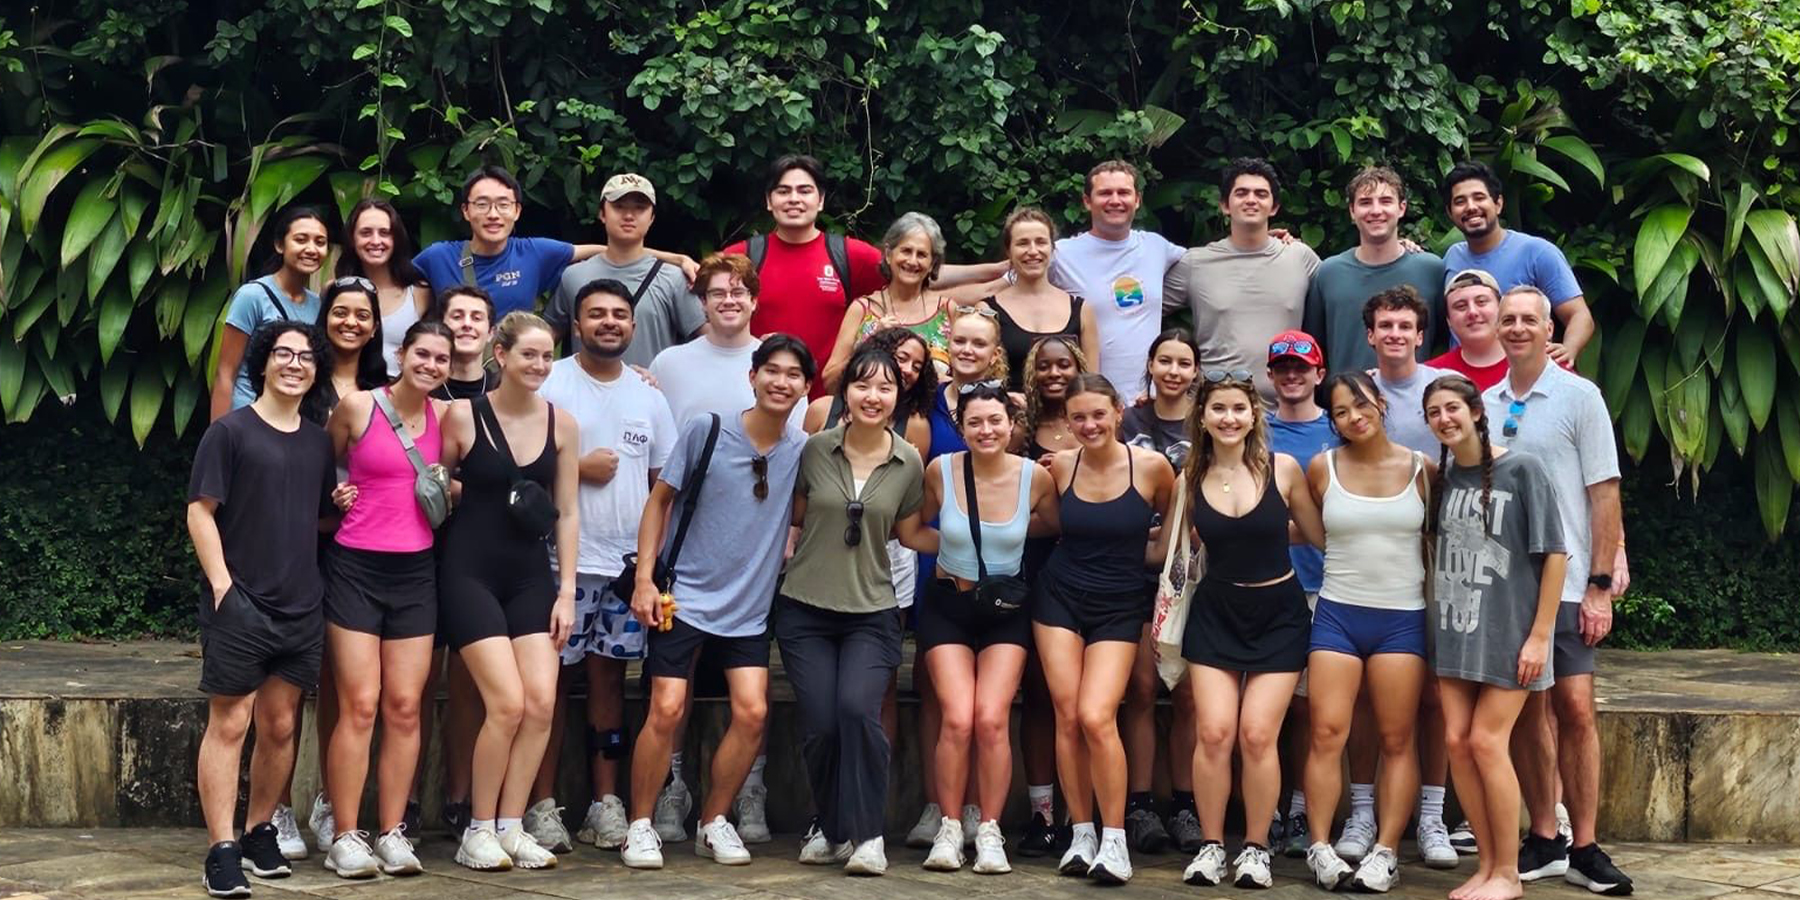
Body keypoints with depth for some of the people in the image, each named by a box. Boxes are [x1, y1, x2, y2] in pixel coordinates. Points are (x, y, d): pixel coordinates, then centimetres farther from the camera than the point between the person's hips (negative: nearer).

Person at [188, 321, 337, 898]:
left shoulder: (318, 442, 14)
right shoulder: (230, 433, -3)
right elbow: (200, 511, -6)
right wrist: (222, 584, -14)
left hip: (301, 607, 5)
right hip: (240, 604, -5)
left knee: (280, 725, 9)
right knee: (229, 722, -5)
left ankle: (259, 833, 23)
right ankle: (222, 852, -4)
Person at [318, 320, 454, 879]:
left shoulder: (444, 416, 5)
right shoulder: (357, 407, -5)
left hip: (415, 571, 4)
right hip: (356, 567, -4)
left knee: (405, 706, 3)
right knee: (360, 706, -6)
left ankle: (392, 833, 11)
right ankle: (345, 838, 0)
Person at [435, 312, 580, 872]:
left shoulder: (561, 423, 4)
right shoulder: (463, 416, -6)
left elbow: (567, 511, 7)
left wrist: (566, 590, 3)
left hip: (530, 574, 4)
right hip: (470, 572, -4)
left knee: (541, 703, -6)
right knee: (507, 703, -12)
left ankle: (511, 827, 7)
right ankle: (478, 831, 3)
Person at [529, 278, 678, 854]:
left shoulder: (648, 394, 13)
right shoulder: (551, 384, -2)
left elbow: (664, 478, 16)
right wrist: (578, 467, -13)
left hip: (628, 561, 4)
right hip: (564, 559, -4)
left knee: (609, 676, 8)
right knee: (554, 678, -3)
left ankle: (606, 805, 13)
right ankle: (542, 806, 3)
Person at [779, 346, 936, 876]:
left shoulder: (908, 463, 0)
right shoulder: (816, 450, -2)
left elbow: (910, 534, 11)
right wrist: (788, 550, -3)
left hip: (871, 612, 0)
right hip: (805, 609, 1)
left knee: (858, 710, -21)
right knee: (819, 725, -3)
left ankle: (867, 834, -8)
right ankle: (831, 828, 20)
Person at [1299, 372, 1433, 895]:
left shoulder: (1421, 469, 1)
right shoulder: (1323, 469, 2)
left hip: (1403, 617, 0)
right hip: (1338, 612, 0)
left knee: (1398, 740, 1)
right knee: (1326, 734, -6)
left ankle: (1385, 852, 5)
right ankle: (1320, 848, 0)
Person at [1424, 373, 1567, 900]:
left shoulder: (1521, 471, -9)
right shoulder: (1443, 476, 8)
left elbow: (1554, 554, -9)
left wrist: (1539, 635, -12)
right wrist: (1439, 611, 9)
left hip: (1508, 630, -5)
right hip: (1454, 628, 5)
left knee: (1487, 741, -8)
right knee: (1457, 741, 0)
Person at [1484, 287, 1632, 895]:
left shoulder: (1579, 397, -2)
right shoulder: (1486, 403, 10)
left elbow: (1604, 494, -4)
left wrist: (1601, 584, -9)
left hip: (1565, 584, -4)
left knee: (1574, 710, -6)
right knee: (1526, 712, 7)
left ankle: (1584, 848, 3)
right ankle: (1544, 840, 16)